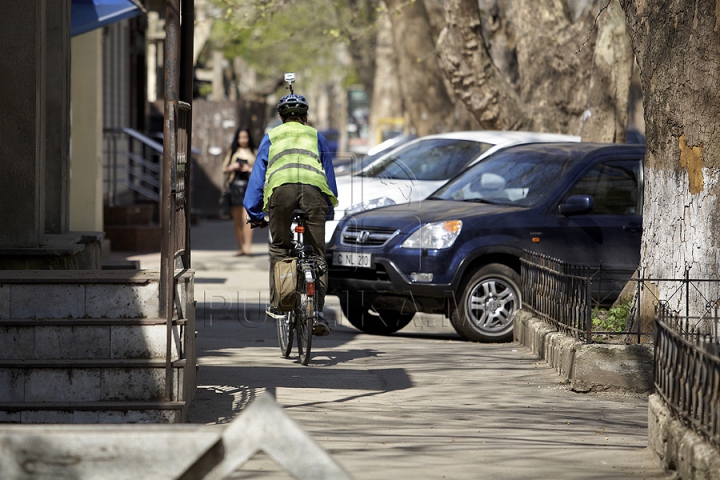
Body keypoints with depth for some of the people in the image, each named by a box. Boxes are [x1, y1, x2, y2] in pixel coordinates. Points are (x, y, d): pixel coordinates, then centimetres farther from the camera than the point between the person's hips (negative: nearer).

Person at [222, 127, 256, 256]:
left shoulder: (254, 153, 9)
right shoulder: (233, 152, 15)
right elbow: (224, 169, 16)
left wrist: (250, 169, -10)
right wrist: (232, 167, -4)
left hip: (249, 186, -3)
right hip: (235, 186, 3)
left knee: (247, 217, -16)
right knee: (237, 220, 5)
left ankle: (248, 246, -20)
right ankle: (240, 247, 11)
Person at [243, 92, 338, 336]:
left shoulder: (271, 136, 30)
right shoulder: (315, 136, 32)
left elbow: (257, 174, 28)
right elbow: (329, 173, 33)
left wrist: (254, 213, 31)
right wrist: (329, 210, 41)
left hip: (281, 186, -1)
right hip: (314, 188, 1)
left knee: (279, 248, 15)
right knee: (317, 254, 4)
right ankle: (317, 313, -4)